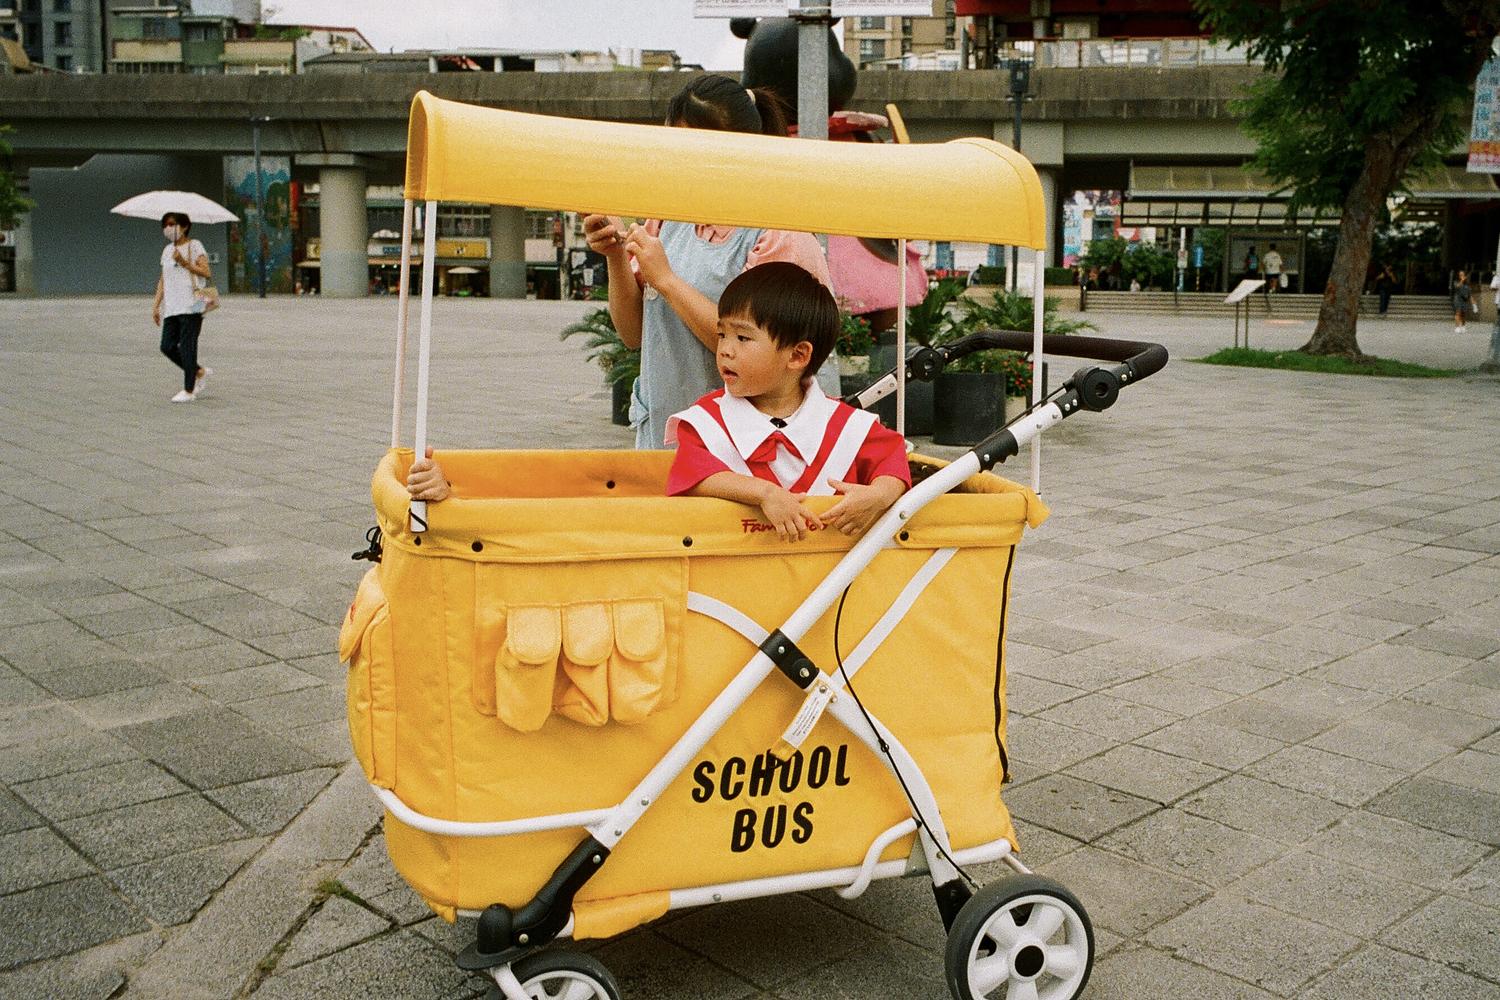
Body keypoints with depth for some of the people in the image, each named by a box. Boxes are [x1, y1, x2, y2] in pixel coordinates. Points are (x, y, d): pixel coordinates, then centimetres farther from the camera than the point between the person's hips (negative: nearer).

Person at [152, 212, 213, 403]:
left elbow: (207, 273, -11)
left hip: (190, 305, -7)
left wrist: (184, 262, -17)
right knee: (167, 346, 2)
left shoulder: (194, 246, -1)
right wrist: (156, 305, 15)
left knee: (187, 347, -6)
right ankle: (200, 373, 20)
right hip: (172, 307, 7)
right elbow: (163, 280, 20)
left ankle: (188, 391, 0)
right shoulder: (167, 250, 18)